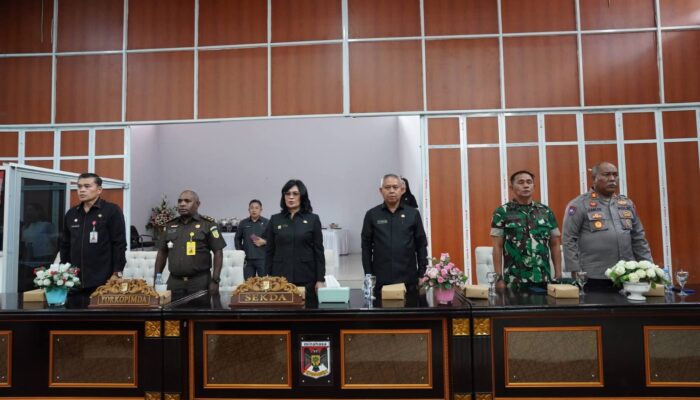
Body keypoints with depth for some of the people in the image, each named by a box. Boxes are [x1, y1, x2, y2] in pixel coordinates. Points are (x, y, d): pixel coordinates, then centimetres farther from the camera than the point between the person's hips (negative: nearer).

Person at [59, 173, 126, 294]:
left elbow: (119, 244, -8)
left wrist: (117, 273, -12)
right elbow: (65, 246, 20)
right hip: (75, 281, 5)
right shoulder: (71, 214, 14)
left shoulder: (112, 211, -4)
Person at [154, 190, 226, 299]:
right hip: (174, 282, 4)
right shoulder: (170, 225, 12)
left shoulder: (208, 224, -2)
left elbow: (218, 252, -5)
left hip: (200, 282, -4)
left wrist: (215, 280, -11)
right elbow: (162, 253, 17)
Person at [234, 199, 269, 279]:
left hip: (262, 258, -3)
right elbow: (237, 239, 18)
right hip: (248, 259, 3)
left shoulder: (267, 223, 0)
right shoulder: (243, 223, 9)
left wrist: (264, 242, -13)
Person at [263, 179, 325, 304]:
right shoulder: (275, 220, 5)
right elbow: (269, 252, 6)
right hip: (280, 277, 1)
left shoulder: (313, 219, 1)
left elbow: (318, 251, 0)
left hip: (306, 278, -1)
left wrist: (320, 279, -4)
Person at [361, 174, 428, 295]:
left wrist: (422, 275, 2)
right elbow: (366, 247, 3)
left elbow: (421, 245, 5)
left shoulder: (413, 214, 3)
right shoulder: (372, 215, 2)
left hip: (408, 279, 1)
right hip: (380, 280, 0)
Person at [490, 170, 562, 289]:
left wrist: (558, 274, 6)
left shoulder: (546, 211, 9)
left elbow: (555, 245, 12)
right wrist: (499, 278, -8)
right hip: (514, 281, -3)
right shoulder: (502, 212, -3)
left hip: (544, 279, 3)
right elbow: (497, 247, -4)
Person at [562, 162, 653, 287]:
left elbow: (638, 239, 17)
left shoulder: (627, 203, 14)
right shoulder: (580, 204, -4)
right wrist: (575, 272, -12)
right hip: (594, 277, -5)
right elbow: (569, 240, -8)